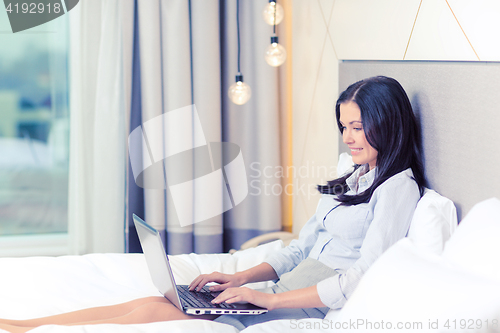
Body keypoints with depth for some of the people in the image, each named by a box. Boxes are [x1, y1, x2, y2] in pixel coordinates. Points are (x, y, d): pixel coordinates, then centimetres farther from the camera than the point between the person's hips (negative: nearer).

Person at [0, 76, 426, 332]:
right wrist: (242, 278, 5)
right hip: (283, 296, 8)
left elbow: (362, 281, -17)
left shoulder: (398, 187, -9)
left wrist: (270, 298, -17)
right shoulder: (354, 178, 20)